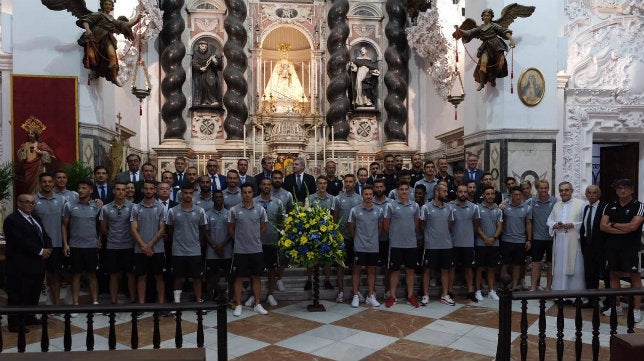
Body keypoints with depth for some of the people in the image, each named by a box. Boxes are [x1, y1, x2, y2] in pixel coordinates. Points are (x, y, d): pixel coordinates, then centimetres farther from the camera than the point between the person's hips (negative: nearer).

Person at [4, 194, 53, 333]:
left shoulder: (35, 218, 18)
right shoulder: (12, 220, -10)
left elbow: (44, 235, 16)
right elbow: (21, 241, -19)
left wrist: (47, 249, -3)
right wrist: (40, 251, -16)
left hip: (38, 264, 8)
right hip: (21, 267, -8)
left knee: (34, 293, 14)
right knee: (18, 295, -1)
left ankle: (29, 317, 26)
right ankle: (15, 324, 6)